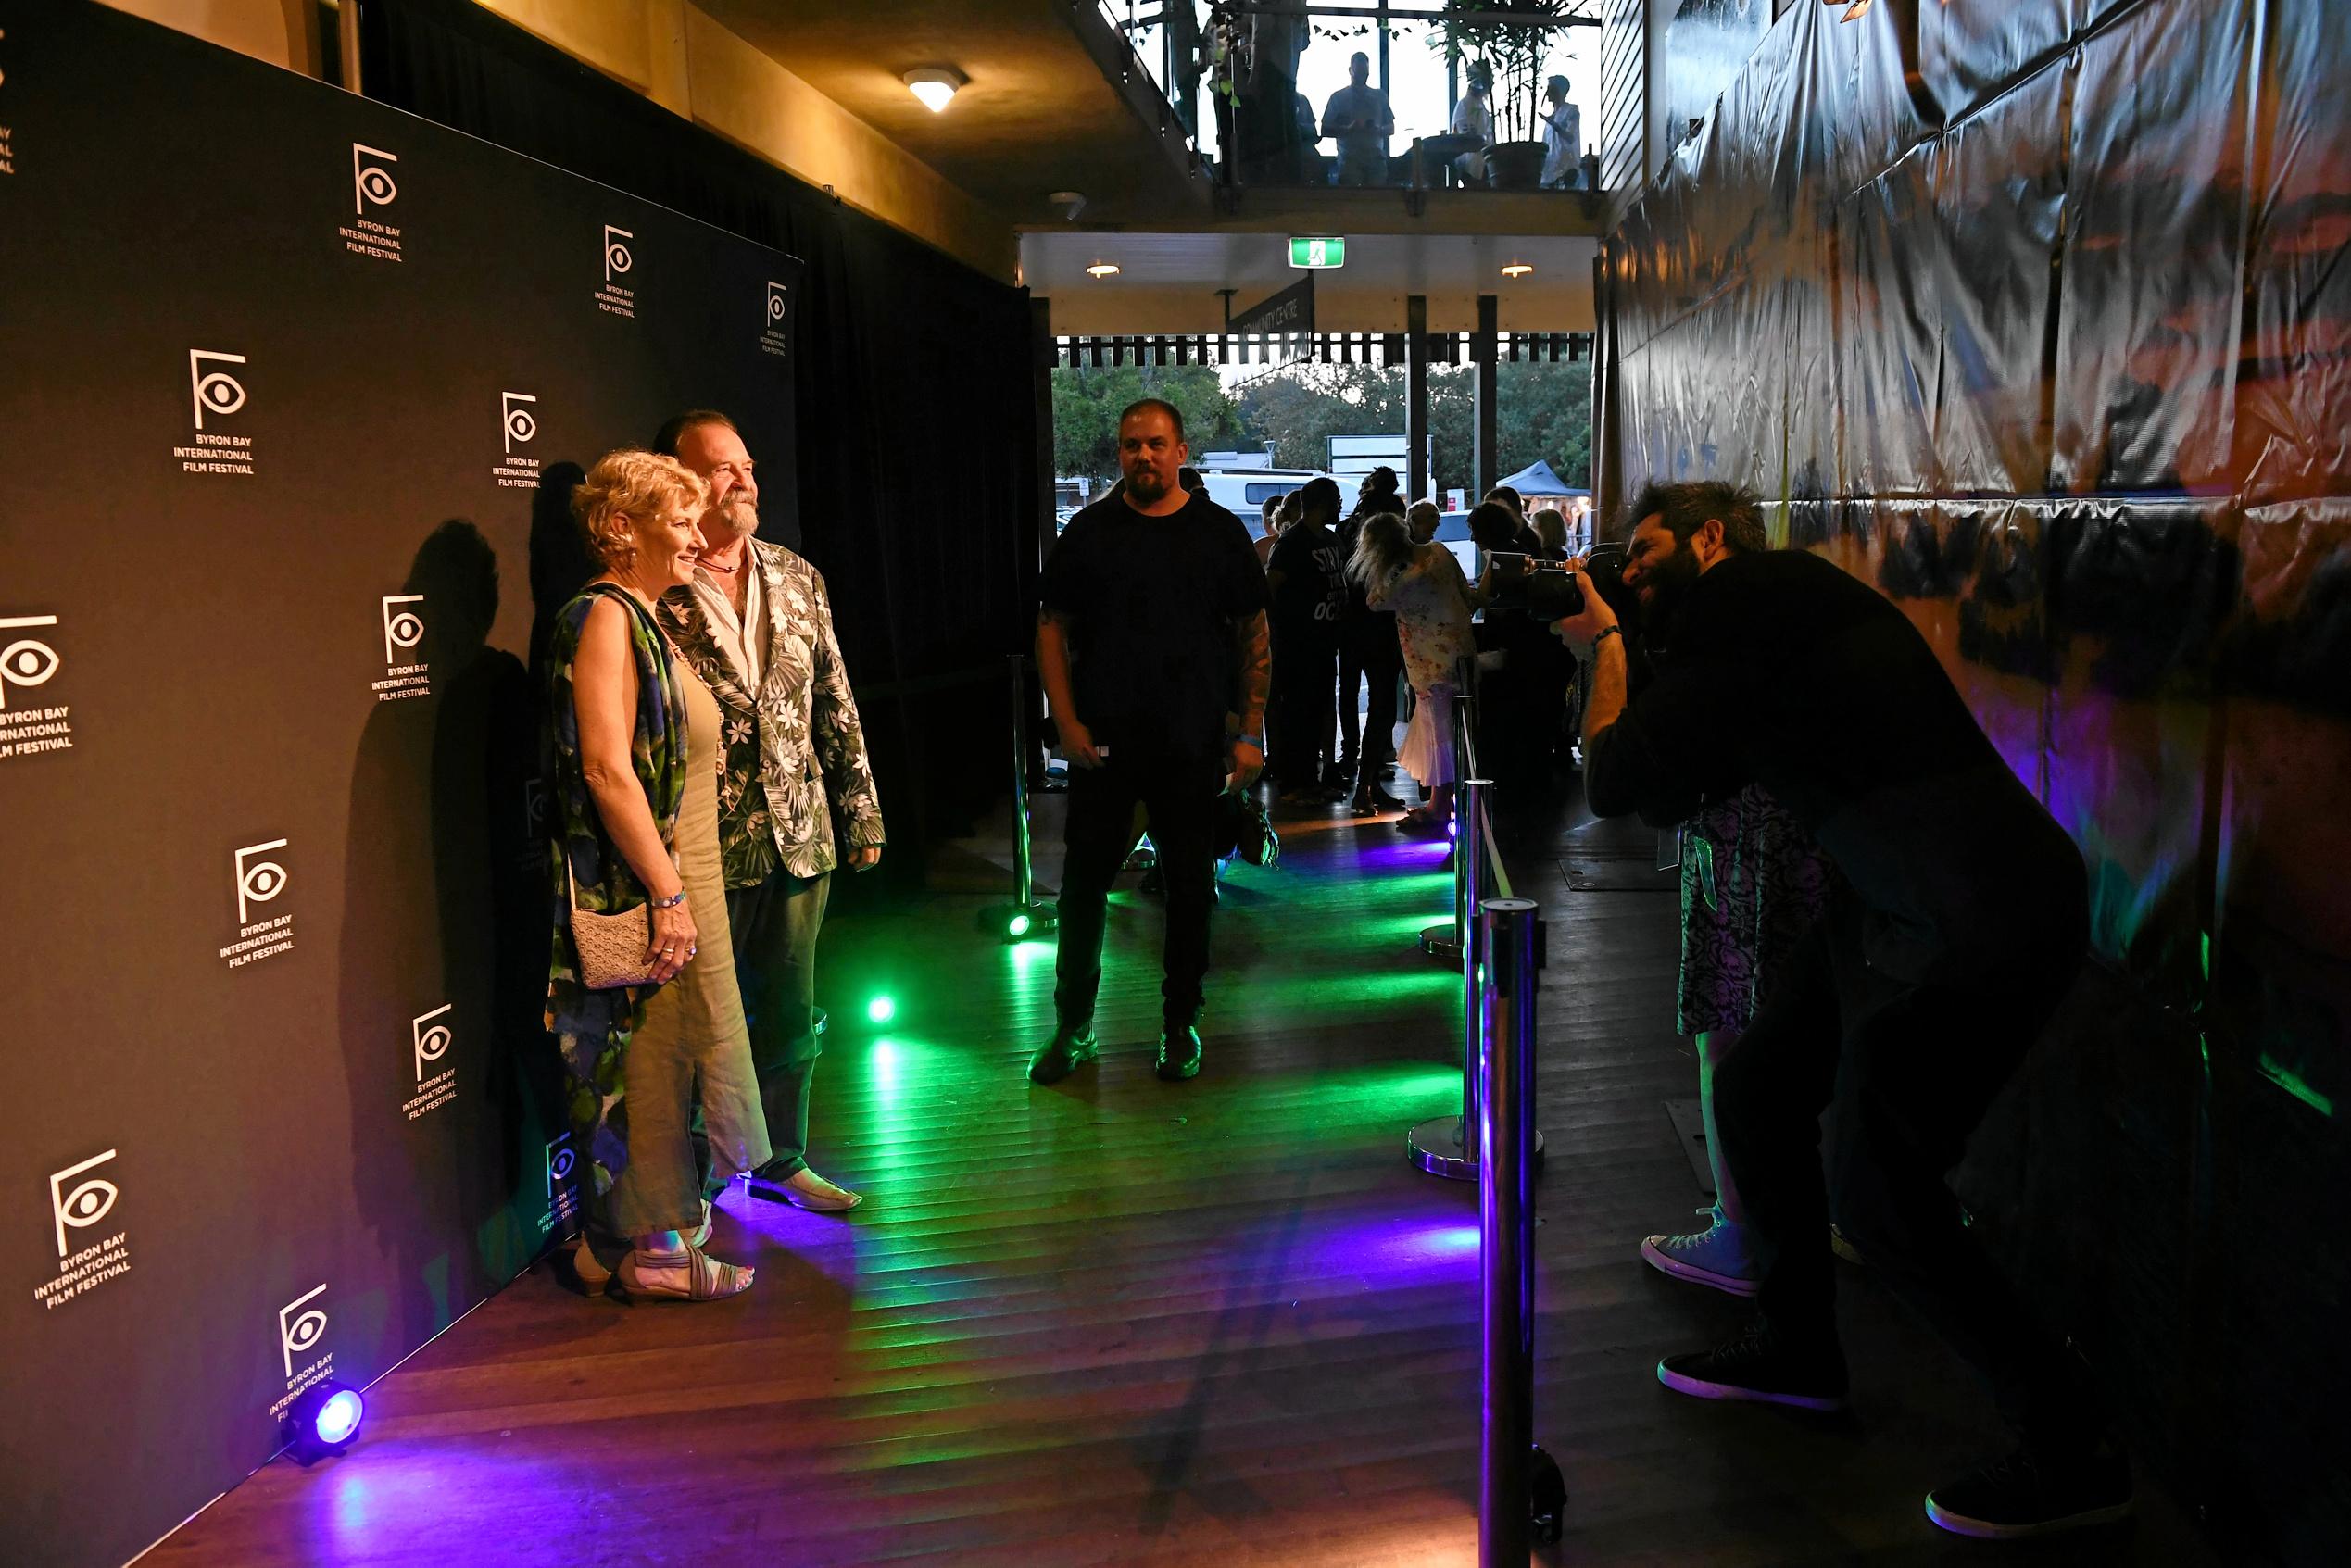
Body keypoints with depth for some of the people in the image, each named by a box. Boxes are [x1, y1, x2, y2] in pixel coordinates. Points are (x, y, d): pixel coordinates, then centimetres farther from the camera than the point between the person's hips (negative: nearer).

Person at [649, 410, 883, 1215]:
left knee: (791, 1018, 16)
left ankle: (782, 1162, 34)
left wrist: (861, 811, 10)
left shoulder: (798, 578, 8)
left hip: (800, 838, 5)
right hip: (704, 848, -5)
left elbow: (837, 704, 11)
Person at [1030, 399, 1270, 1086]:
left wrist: (1250, 733, -1)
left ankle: (1181, 1025, 22)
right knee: (1084, 881, 5)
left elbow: (1254, 636, 4)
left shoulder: (1218, 531, 3)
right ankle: (1073, 1026, 18)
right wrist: (1067, 721, -4)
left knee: (1190, 886, 7)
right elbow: (1052, 628, 6)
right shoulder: (1089, 531, 4)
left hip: (1192, 745, 0)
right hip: (1103, 742, 1)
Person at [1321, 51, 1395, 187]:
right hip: (1349, 160, -2)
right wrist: (1349, 129, -13)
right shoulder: (1338, 97, 9)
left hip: (1376, 159, 3)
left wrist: (1378, 130, -4)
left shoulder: (1379, 96, 18)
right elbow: (1325, 130, 5)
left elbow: (1391, 128, 20)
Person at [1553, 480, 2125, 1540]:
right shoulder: (1755, 615, 18)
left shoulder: (1743, 599, -12)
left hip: (1982, 923, -10)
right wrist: (1613, 643, 14)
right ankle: (1799, 1348, 34)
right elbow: (1669, 800, 20)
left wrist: (1609, 641, 2)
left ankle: (2072, 1455, 10)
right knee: (1755, 1091, 14)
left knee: (1877, 1188, -7)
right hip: (1897, 903, 10)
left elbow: (1615, 783, -13)